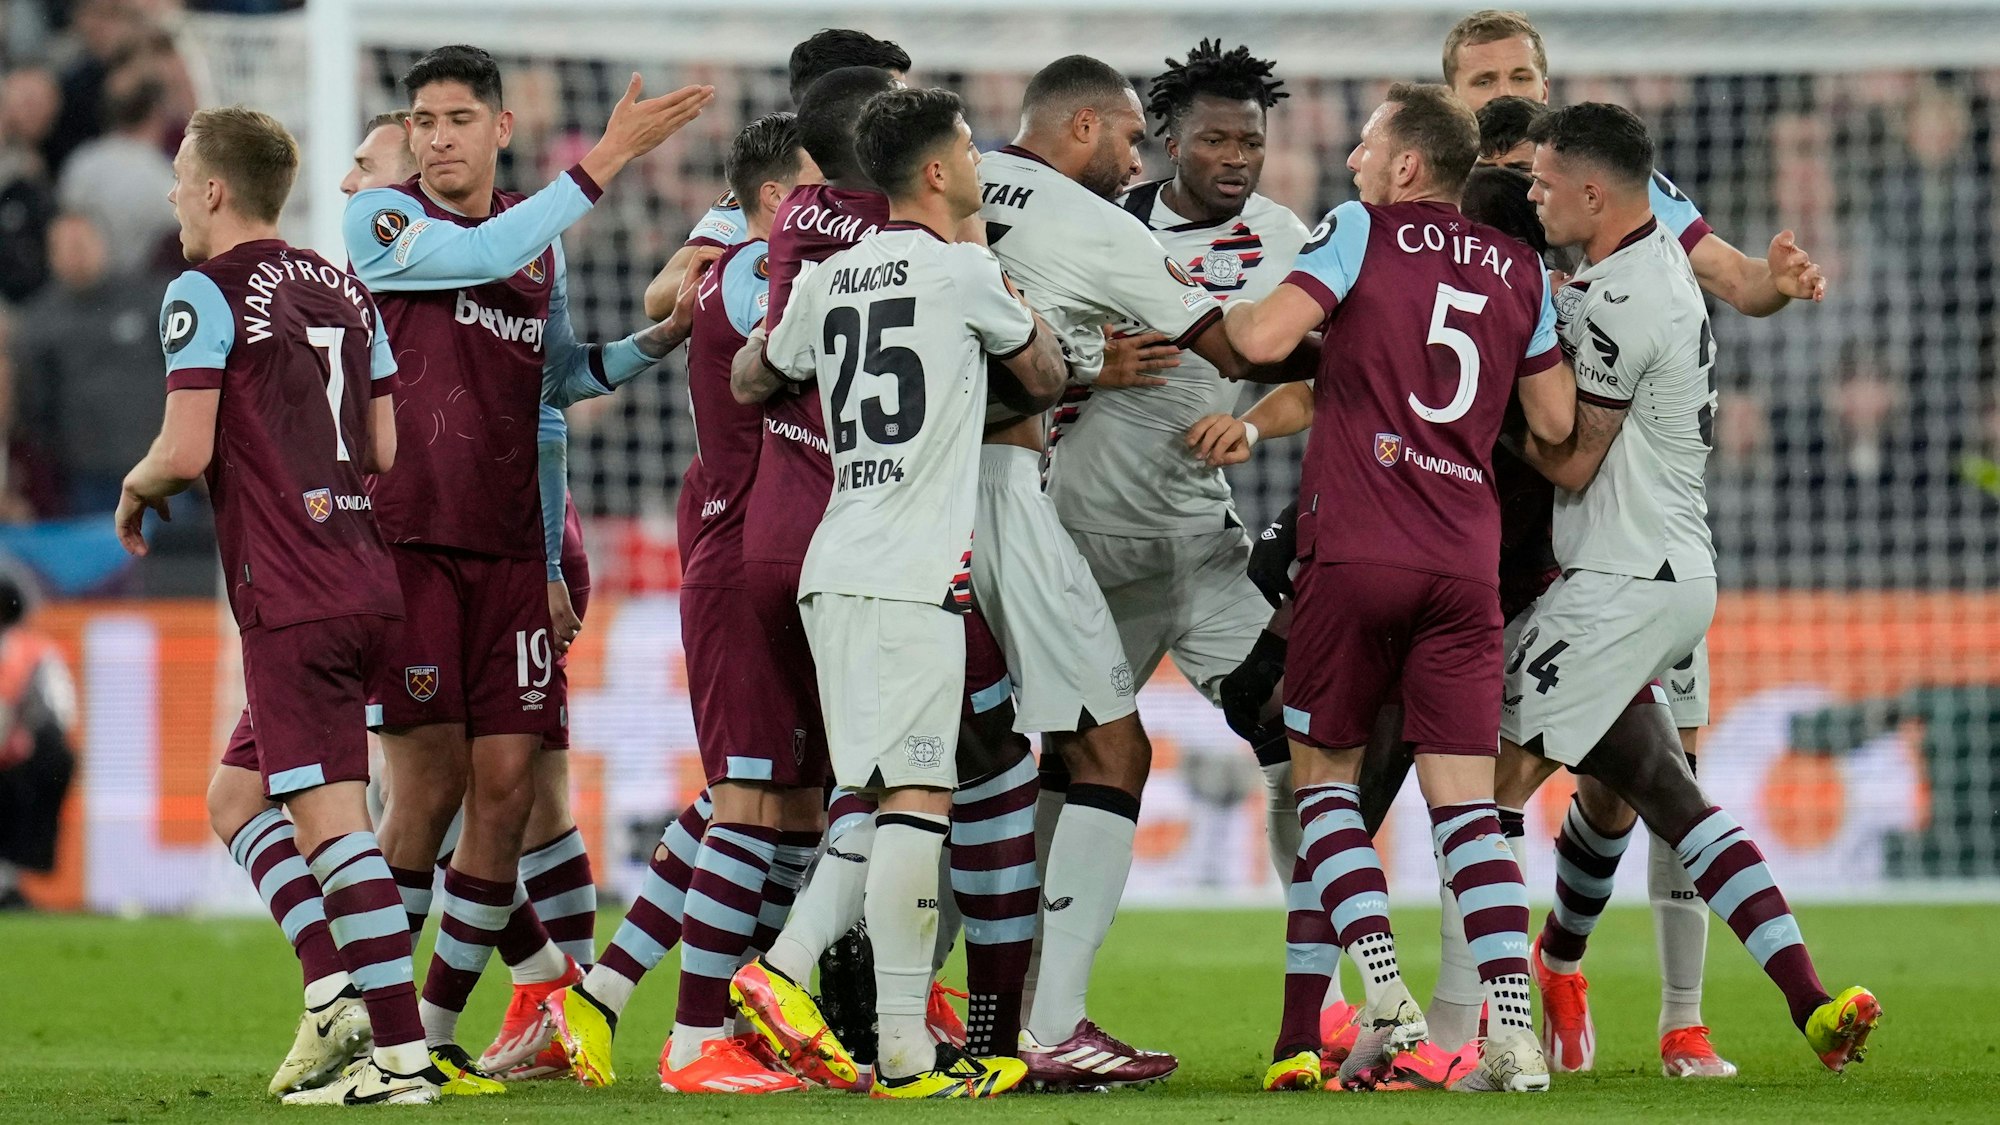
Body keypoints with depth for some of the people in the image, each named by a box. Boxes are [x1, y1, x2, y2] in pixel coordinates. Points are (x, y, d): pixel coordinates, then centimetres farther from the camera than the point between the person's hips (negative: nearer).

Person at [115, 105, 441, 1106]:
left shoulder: (206, 294, -8)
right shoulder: (344, 291, 15)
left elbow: (186, 453, -14)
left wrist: (137, 488, 6)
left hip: (287, 601, -8)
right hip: (365, 581, 8)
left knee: (329, 818, -8)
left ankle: (400, 1054, -12)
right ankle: (339, 985, 5)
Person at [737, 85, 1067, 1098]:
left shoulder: (830, 281, 13)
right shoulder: (965, 273, -5)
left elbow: (752, 384, 29)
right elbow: (1045, 382, 11)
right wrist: (1029, 322, 30)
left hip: (834, 572, 7)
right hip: (913, 577, -7)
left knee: (875, 798, 11)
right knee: (917, 797, -9)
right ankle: (904, 1050, -14)